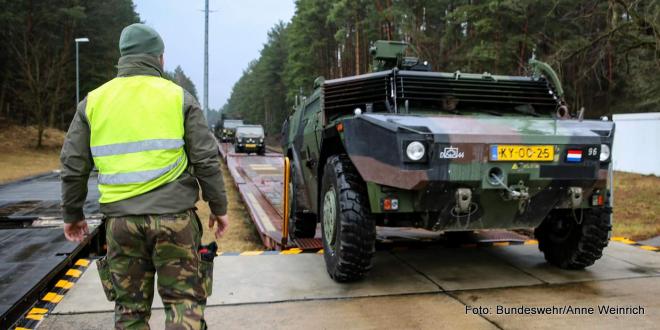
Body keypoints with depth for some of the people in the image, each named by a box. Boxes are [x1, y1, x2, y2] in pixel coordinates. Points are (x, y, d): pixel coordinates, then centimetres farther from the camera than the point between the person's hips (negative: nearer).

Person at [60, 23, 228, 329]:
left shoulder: (93, 101, 8)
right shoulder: (178, 97, 0)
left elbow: (73, 166, 10)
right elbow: (206, 160, -1)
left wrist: (72, 214, 22)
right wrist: (218, 207, 9)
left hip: (120, 220, 3)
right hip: (174, 216, -2)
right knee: (184, 300, 7)